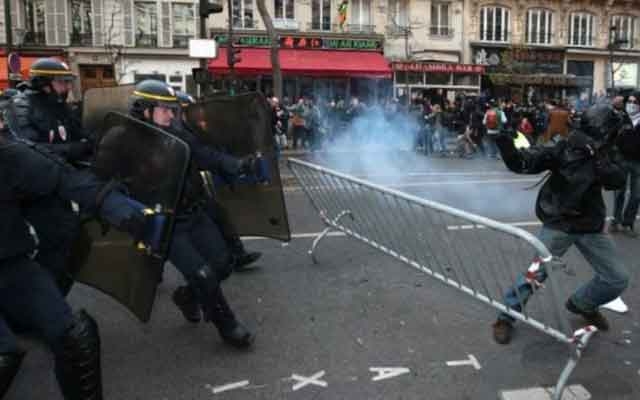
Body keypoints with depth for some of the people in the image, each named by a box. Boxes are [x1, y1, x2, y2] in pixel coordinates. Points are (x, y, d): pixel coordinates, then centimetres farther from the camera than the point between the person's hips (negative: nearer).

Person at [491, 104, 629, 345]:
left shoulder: (606, 155, 1)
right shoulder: (563, 148, -15)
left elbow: (617, 181, -15)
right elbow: (521, 163, -22)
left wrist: (597, 158, -30)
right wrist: (504, 140, -40)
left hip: (591, 227, 5)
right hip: (558, 224, -5)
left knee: (618, 279, 9)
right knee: (535, 274, -10)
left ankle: (582, 304, 37)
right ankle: (506, 317, 10)